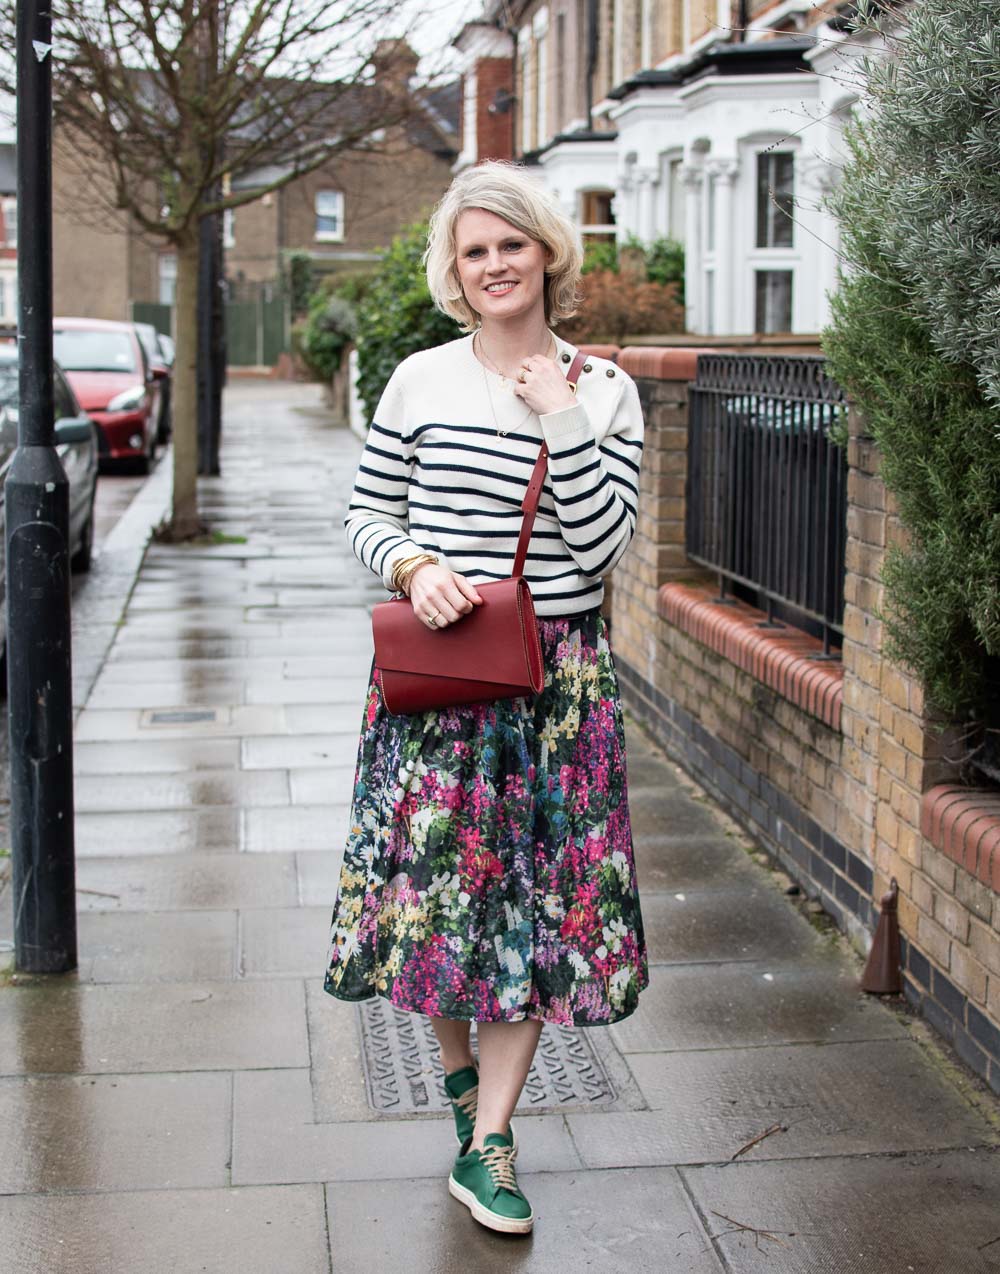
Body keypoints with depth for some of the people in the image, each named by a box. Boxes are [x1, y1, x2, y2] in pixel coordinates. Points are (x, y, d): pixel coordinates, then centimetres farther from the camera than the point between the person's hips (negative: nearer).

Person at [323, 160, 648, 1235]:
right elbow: (366, 513, 8)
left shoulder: (604, 391, 1)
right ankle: (457, 1059, 35)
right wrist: (413, 566, -13)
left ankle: (486, 1145, 13)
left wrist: (562, 417, -15)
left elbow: (605, 545, -8)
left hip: (559, 674, 0)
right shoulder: (420, 381, 3)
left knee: (540, 892, 1)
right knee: (434, 868, 5)